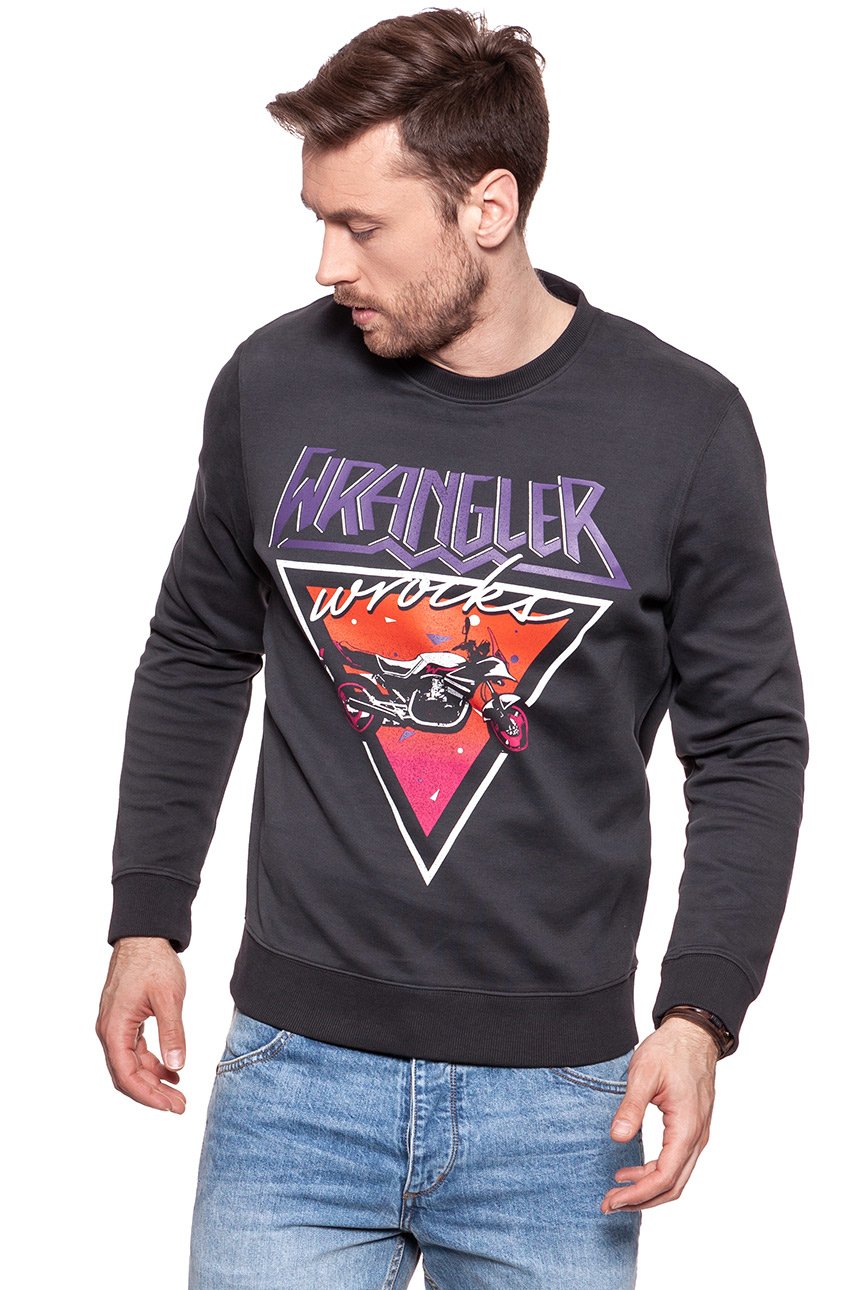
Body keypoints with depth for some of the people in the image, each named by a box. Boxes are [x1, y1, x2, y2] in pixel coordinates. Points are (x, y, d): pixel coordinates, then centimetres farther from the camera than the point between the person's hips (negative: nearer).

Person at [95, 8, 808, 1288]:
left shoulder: (682, 425, -6)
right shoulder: (275, 383, -1)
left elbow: (749, 742, 1)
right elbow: (197, 658, 13)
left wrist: (699, 1011, -9)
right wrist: (146, 920, 8)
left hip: (556, 1096, -1)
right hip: (297, 1070, 1)